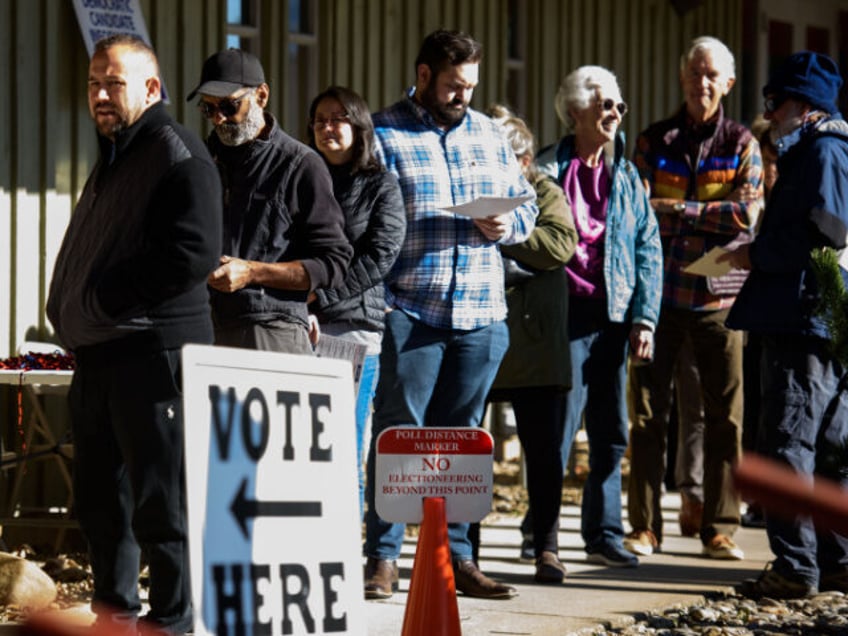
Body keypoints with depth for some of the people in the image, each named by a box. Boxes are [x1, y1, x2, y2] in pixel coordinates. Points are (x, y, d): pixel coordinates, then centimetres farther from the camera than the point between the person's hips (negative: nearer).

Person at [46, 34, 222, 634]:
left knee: (162, 503, -6)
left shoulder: (177, 153, -9)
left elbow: (194, 253, -19)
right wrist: (69, 307, 9)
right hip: (99, 353, 9)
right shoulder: (113, 157, 21)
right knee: (101, 501, 14)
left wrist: (100, 296, -16)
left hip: (154, 352, -9)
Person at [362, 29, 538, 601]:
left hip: (481, 316, 5)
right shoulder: (383, 134, 0)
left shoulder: (490, 134, 16)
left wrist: (507, 225, -3)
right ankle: (383, 558, 1)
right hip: (409, 311, -5)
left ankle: (455, 556, 15)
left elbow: (525, 205, 21)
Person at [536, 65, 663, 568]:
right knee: (561, 425, -8)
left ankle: (603, 535, 19)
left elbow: (649, 251, 11)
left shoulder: (627, 177, 13)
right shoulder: (548, 170, 1)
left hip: (612, 316, 5)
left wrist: (644, 318, 2)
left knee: (611, 432, 9)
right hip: (564, 314, -5)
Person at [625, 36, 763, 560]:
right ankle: (645, 526, 6)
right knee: (649, 414, 0)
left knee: (725, 417, 0)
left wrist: (677, 210, -11)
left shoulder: (741, 144, 6)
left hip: (717, 296, 0)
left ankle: (721, 529, 6)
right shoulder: (654, 141, 9)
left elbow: (747, 215, -7)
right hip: (659, 294, 1)